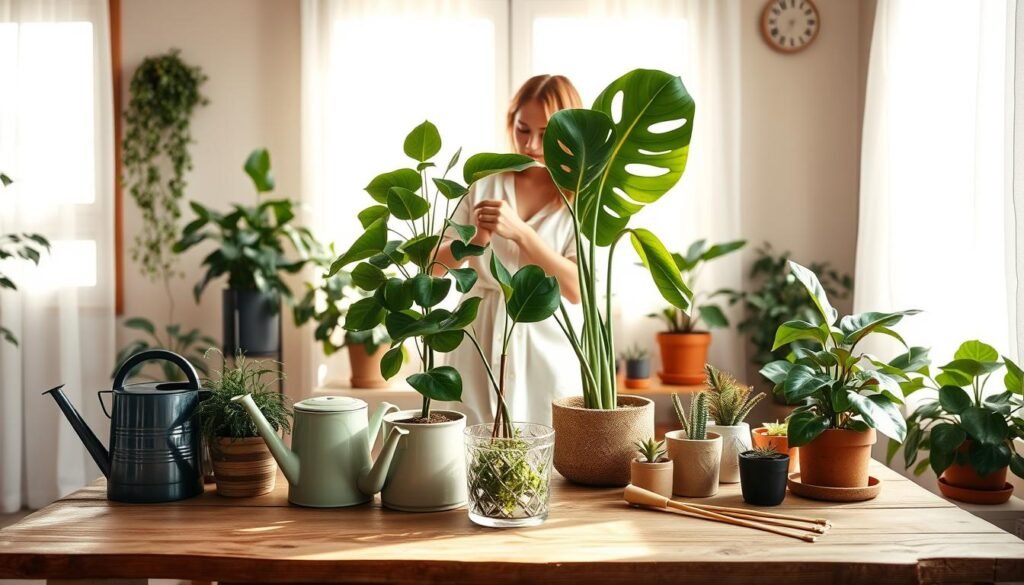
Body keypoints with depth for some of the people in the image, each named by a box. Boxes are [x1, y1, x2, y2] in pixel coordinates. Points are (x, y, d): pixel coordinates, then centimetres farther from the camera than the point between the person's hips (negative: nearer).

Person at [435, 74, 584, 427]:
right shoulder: (484, 181, 4)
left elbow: (576, 288, -13)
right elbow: (438, 262, 4)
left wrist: (520, 232, -22)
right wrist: (473, 240, -17)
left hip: (548, 348, -1)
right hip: (481, 344, 2)